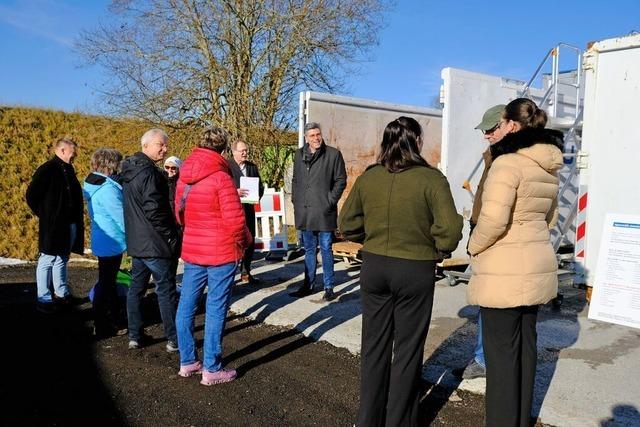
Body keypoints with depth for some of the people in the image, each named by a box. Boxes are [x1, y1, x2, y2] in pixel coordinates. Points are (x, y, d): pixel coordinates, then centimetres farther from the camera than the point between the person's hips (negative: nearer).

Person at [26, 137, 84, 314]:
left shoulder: (69, 169, 12)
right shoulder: (46, 170, -11)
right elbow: (31, 196, -12)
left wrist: (78, 217, 10)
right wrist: (44, 216, -5)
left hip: (70, 225, 8)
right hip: (53, 226, -7)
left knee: (62, 259, 16)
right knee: (47, 261, 2)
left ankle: (61, 294, 27)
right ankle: (44, 299, 10)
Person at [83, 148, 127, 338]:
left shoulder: (95, 184, 6)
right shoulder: (107, 188, -24)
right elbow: (121, 217, -22)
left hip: (103, 242, 10)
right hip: (111, 243, -10)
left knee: (108, 282, 22)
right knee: (106, 285, 1)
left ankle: (112, 318, 39)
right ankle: (102, 328, 14)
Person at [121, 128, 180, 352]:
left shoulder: (130, 171, 13)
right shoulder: (149, 172, -18)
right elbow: (154, 210, -23)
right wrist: (171, 235, -13)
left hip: (136, 241, 9)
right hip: (154, 243, -9)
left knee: (136, 287, 14)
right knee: (166, 291, -1)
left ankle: (135, 336, 23)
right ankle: (175, 340, 6)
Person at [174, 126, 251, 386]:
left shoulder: (183, 178, 5)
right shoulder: (221, 177, -16)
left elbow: (179, 214, 14)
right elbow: (234, 220, -18)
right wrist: (245, 240, -1)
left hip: (192, 250, 7)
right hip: (222, 253, -7)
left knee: (186, 305, 13)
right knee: (216, 310, 1)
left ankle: (187, 362, 25)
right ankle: (211, 369, 10)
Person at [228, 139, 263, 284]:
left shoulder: (252, 166, 14)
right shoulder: (226, 166, -5)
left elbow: (260, 186, 16)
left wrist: (257, 195, -4)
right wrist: (235, 192, -24)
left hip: (248, 208, 6)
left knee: (250, 240, 11)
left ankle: (246, 273, 24)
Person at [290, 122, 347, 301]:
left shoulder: (333, 154, -4)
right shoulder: (299, 155, 10)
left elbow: (341, 180, -3)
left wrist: (331, 201, -10)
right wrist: (295, 200, 8)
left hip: (324, 212, -4)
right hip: (304, 212, 5)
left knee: (326, 249, 3)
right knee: (309, 249, 15)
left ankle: (329, 287, 14)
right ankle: (308, 284, 26)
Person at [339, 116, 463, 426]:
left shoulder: (367, 177, -2)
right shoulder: (431, 178, -13)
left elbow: (348, 225, 1)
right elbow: (450, 229, -18)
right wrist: (440, 250, 2)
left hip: (374, 267, 4)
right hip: (415, 270, -3)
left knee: (374, 345, 17)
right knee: (407, 349, 13)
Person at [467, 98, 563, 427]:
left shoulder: (508, 162, -16)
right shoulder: (548, 167, 10)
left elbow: (493, 219, -22)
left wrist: (474, 247, -5)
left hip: (504, 271, -9)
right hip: (537, 266, 9)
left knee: (501, 351, 2)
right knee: (525, 345, 18)